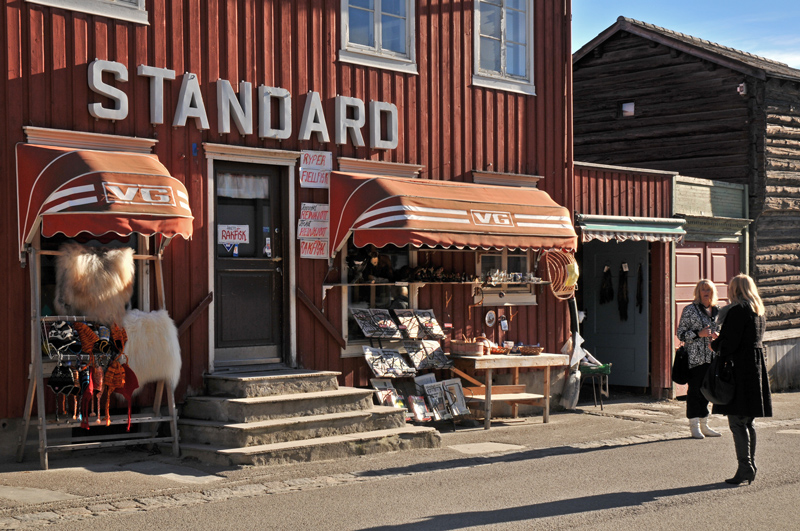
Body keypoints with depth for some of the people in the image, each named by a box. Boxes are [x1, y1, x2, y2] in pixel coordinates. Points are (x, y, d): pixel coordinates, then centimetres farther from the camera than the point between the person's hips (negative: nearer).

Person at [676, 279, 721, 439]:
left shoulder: (717, 310, 13)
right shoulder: (690, 310, -3)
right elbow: (681, 333, -5)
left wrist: (717, 336, 1)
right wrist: (699, 334, -18)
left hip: (712, 358, 5)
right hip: (695, 358, -5)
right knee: (695, 390, -4)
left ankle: (704, 425, 18)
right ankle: (695, 427, 2)